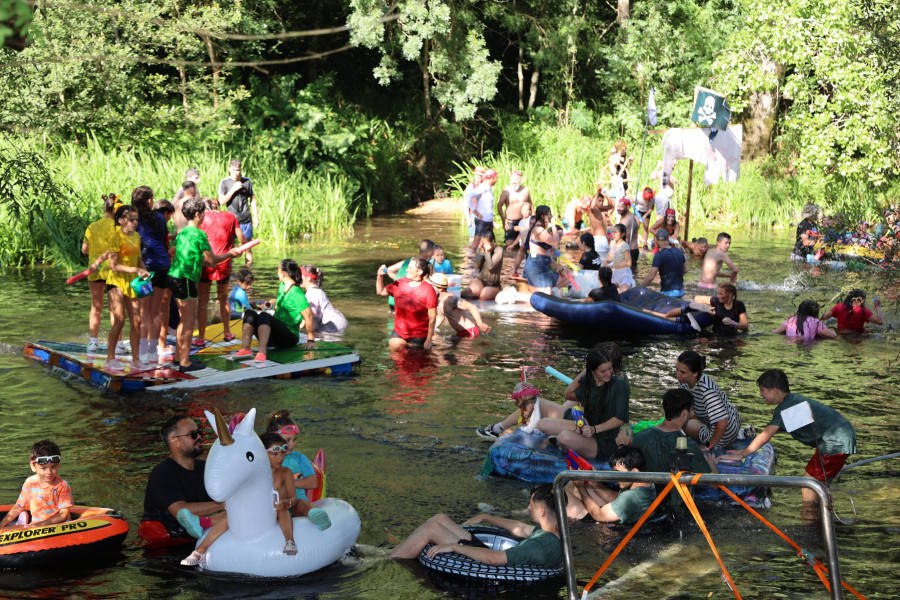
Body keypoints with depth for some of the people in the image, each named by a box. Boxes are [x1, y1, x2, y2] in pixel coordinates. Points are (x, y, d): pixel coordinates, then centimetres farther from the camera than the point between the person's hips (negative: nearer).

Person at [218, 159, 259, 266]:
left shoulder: (247, 181, 3)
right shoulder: (224, 182, -1)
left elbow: (253, 199, 11)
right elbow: (221, 201, -6)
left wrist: (256, 217, 7)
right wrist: (233, 189, -15)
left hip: (246, 220, 1)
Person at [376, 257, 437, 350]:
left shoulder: (428, 290, -16)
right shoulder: (400, 283, 1)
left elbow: (432, 317, -15)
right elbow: (381, 292, 17)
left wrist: (429, 340, -16)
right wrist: (380, 276, -1)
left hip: (418, 337, -4)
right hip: (399, 332, 4)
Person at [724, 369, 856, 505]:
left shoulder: (785, 408, -15)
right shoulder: (793, 399, 15)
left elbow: (764, 437, -12)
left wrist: (742, 455, -3)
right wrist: (747, 450, 22)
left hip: (837, 441, -10)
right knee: (816, 482, 22)